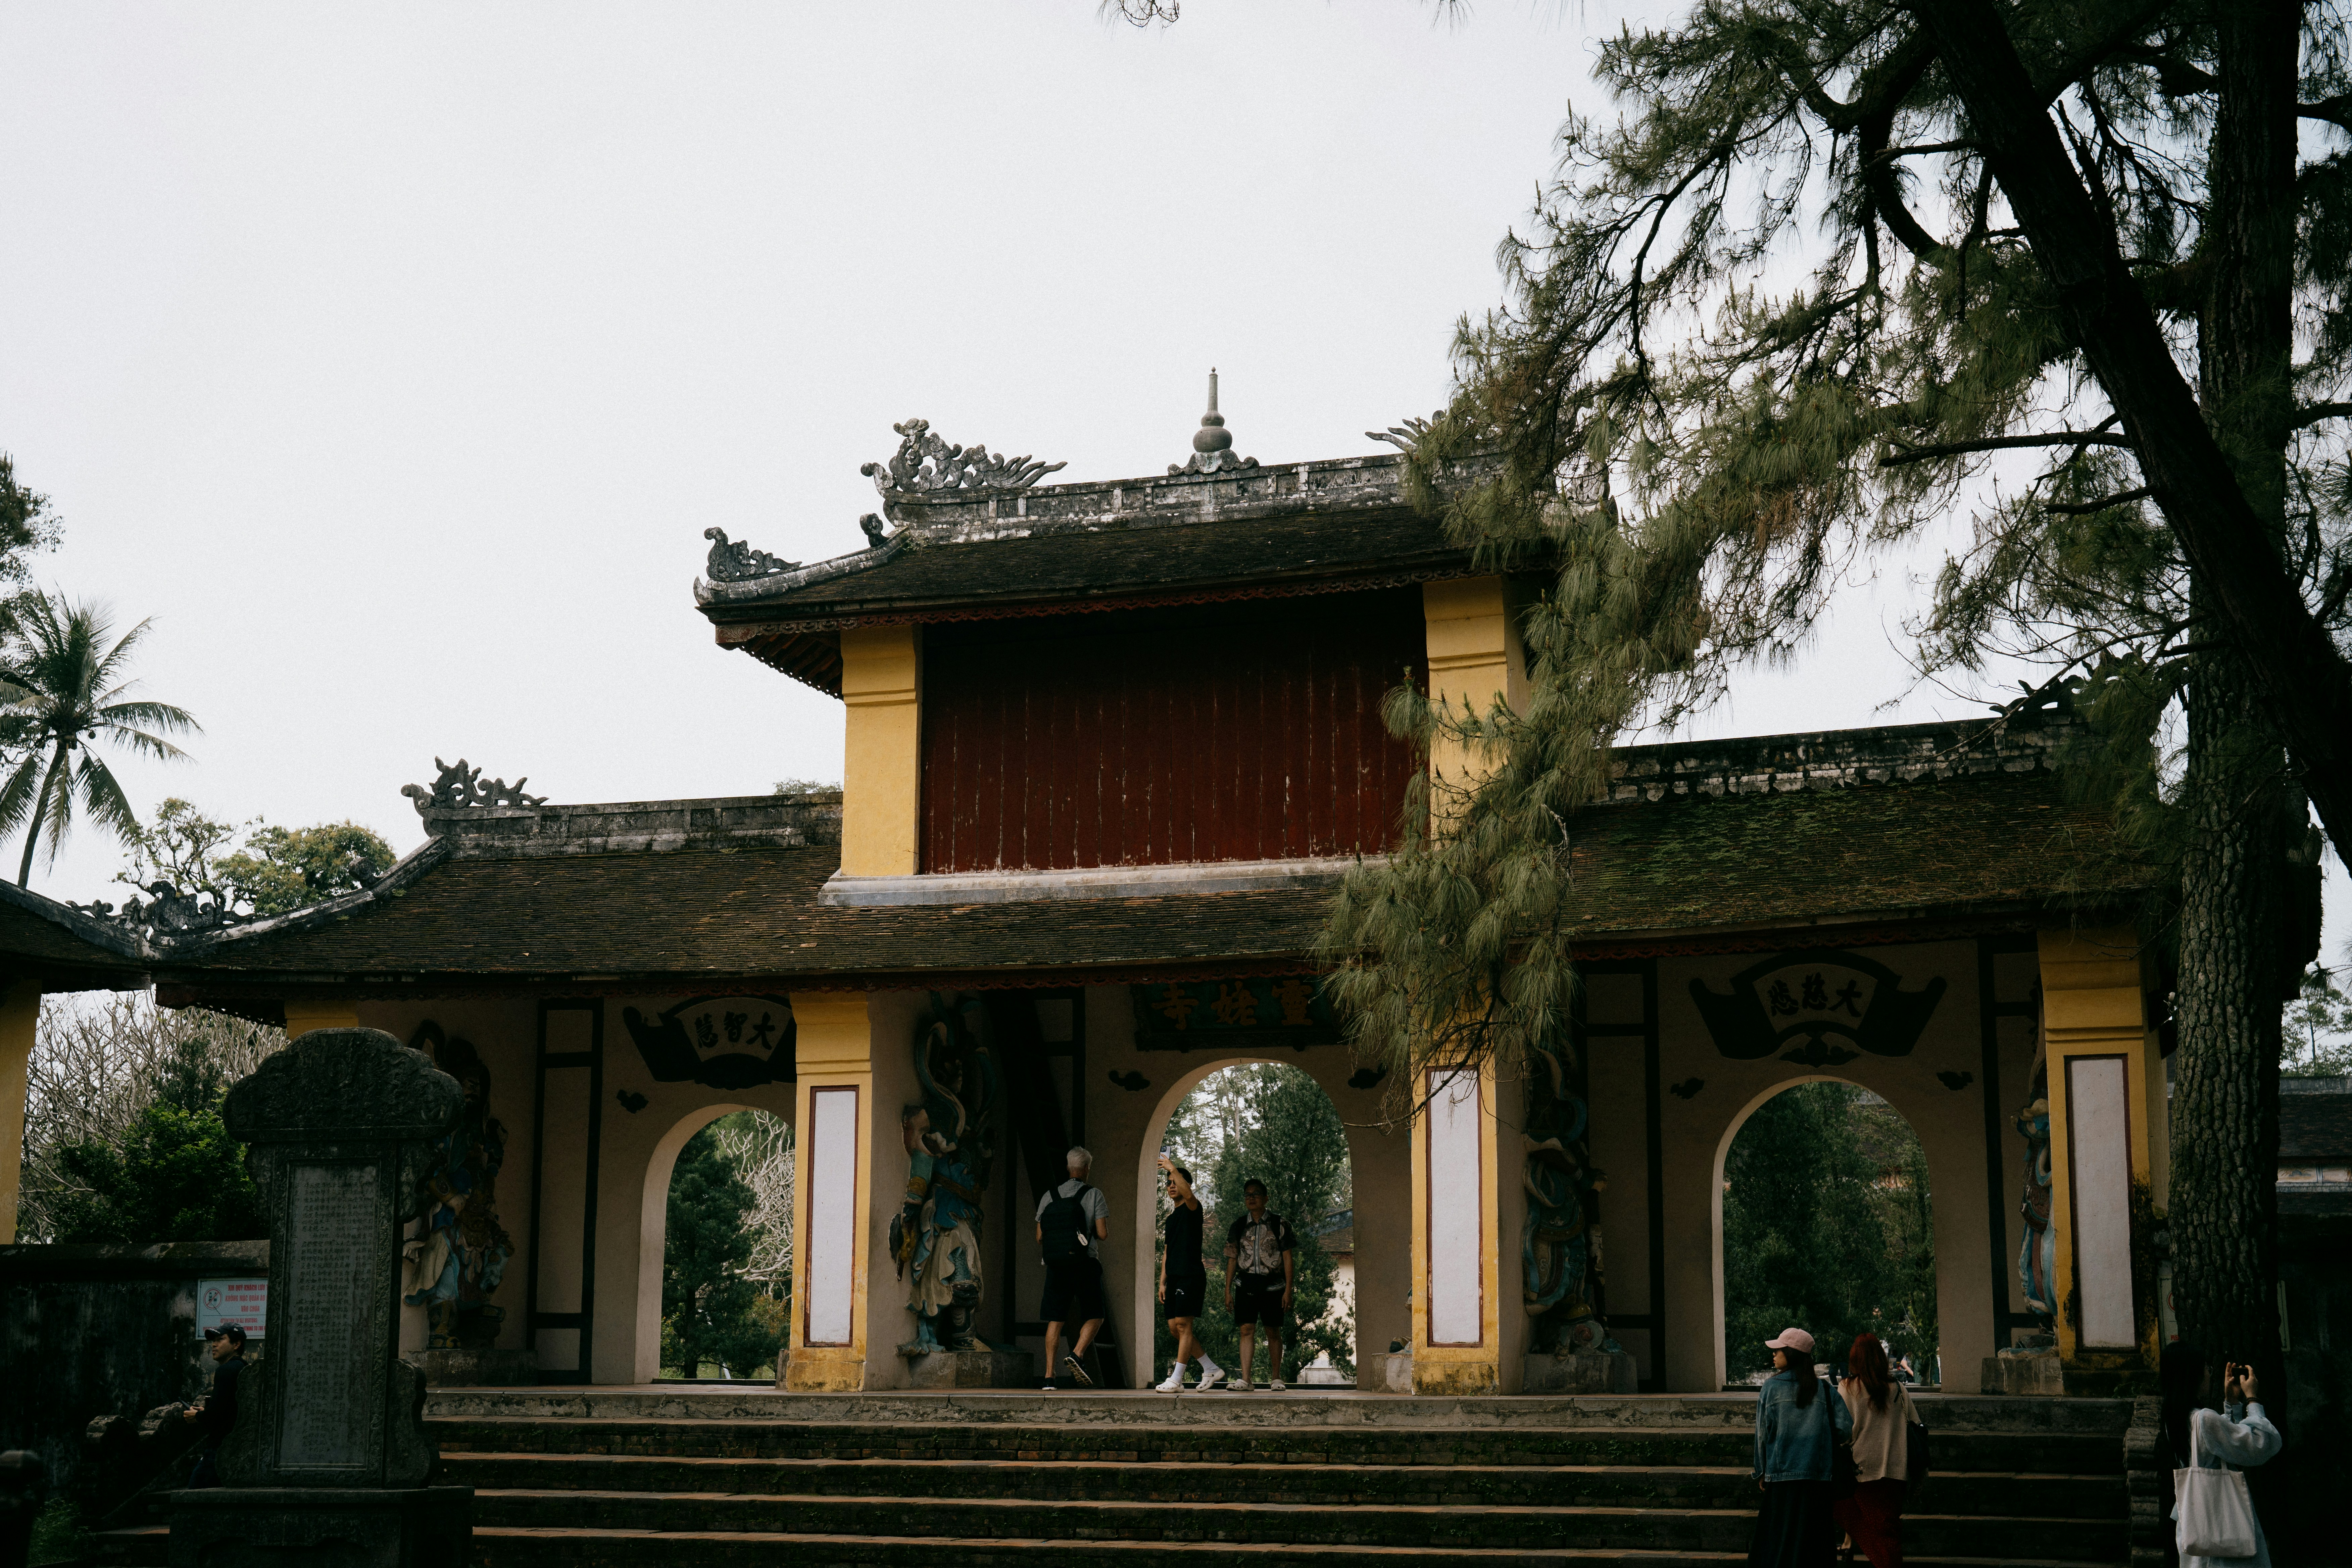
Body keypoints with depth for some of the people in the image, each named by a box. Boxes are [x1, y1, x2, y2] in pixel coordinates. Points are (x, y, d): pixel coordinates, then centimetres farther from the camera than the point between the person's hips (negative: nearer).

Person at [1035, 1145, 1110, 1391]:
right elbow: (1103, 1234, -8)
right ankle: (1078, 1354, -16)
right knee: (1094, 1317, 9)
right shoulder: (1094, 1195, -3)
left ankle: (1049, 1375, -1)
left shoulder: (1049, 1197, 7)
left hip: (1056, 1266, 3)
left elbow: (1040, 1238, 7)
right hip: (1085, 1264, -3)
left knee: (1055, 1320, 6)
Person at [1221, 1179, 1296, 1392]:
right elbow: (1232, 1260, 13)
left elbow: (1288, 1258, 1)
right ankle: (1245, 1380, -11)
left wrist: (1288, 1290, -5)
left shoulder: (1279, 1225, 2)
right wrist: (1228, 1291, 8)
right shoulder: (1238, 1227, 9)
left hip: (1272, 1284, -1)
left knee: (1273, 1333, 3)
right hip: (1246, 1284, 1)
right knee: (1247, 1330, -7)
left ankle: (1276, 1378, 13)